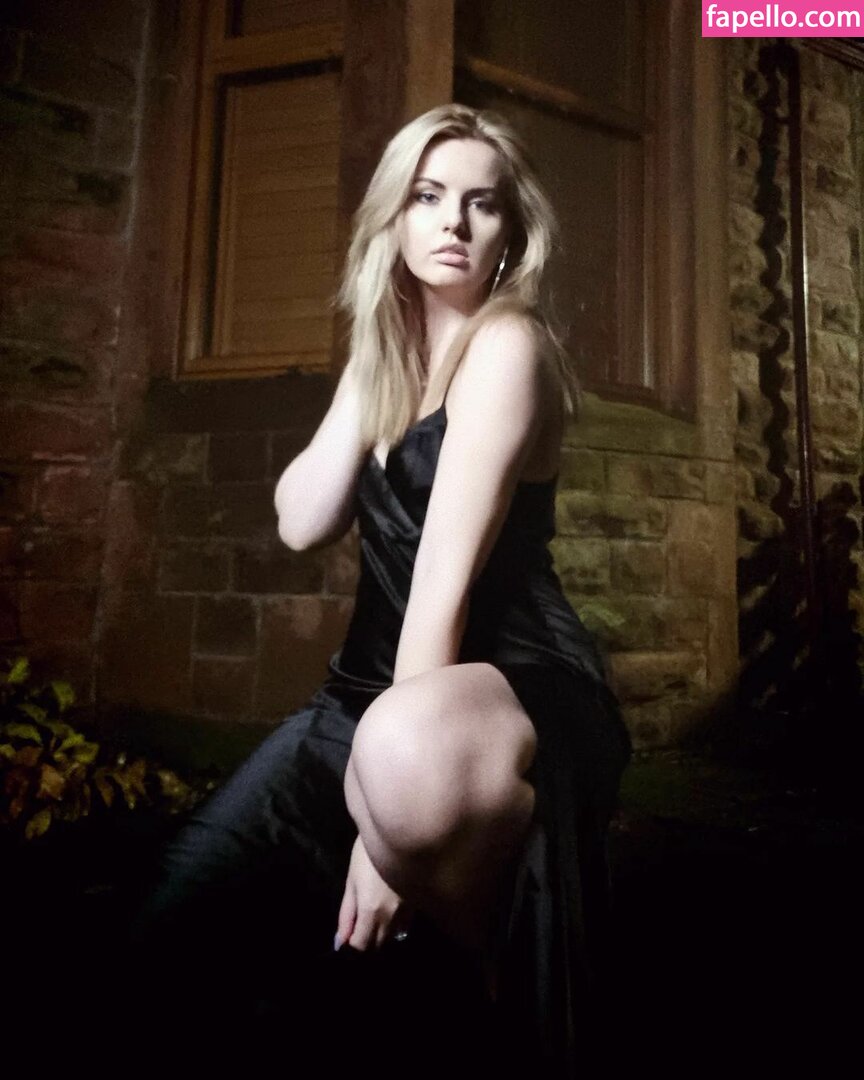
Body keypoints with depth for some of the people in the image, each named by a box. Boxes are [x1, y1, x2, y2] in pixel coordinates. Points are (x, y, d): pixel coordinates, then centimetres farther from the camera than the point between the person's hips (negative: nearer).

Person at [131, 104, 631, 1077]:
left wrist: (386, 819, -23)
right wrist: (370, 371, -2)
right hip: (376, 687, 7)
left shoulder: (507, 342, -9)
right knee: (185, 912, 3)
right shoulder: (387, 350, 14)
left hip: (513, 681, -7)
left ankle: (485, 956, -8)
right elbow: (303, 522, 1)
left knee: (409, 758, -43)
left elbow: (450, 564, -21)